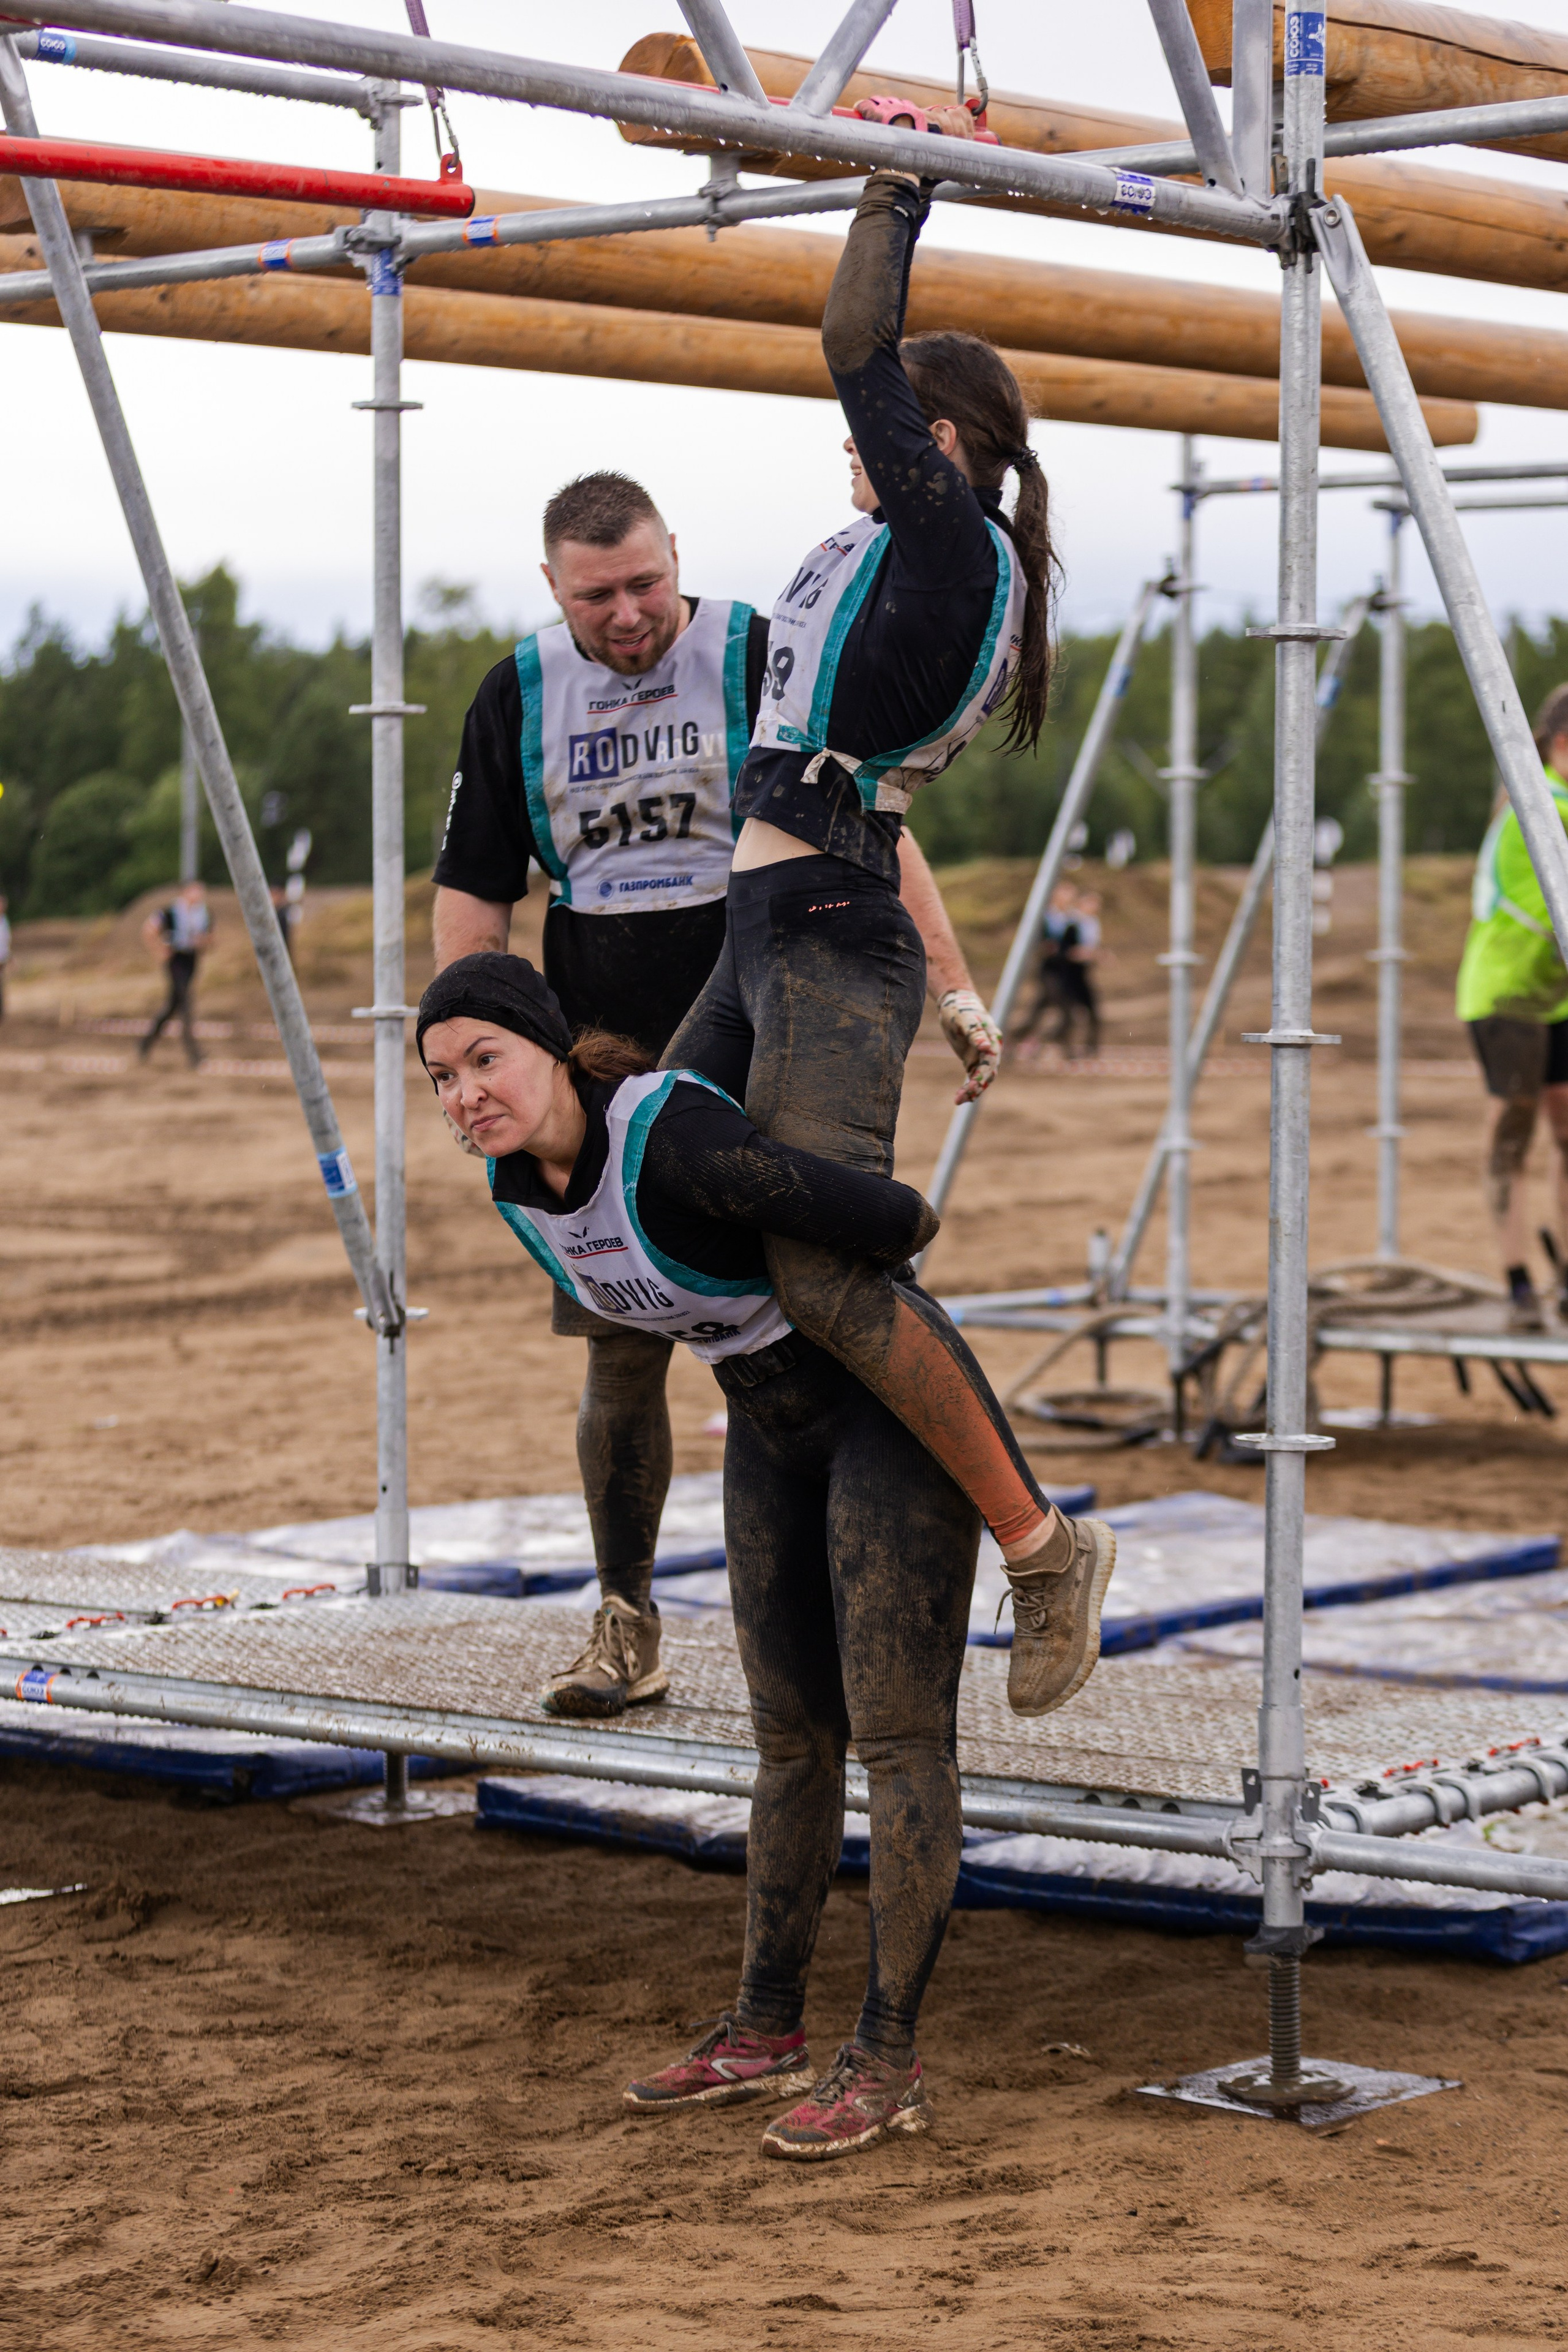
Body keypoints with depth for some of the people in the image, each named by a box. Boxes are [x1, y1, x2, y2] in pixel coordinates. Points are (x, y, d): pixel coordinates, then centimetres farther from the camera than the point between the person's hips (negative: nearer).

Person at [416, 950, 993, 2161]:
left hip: (895, 1407, -8)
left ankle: (890, 2060, 1)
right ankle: (767, 2035, 21)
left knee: (899, 1734, -5)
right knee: (793, 1732, 13)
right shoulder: (517, 1186, -5)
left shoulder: (676, 1140, -32)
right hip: (777, 1425, 8)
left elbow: (902, 1219, -29)